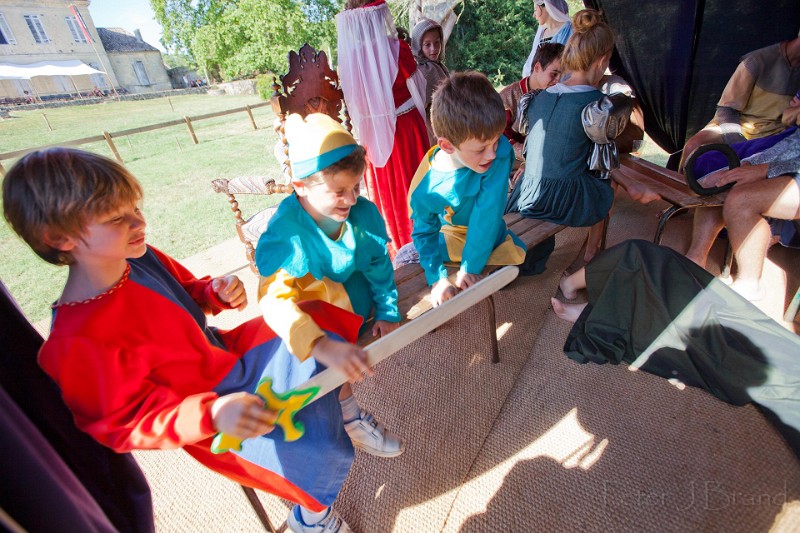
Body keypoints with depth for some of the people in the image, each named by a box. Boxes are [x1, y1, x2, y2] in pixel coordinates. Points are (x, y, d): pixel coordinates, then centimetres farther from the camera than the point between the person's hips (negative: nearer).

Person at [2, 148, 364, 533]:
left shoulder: (142, 258, -8)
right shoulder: (78, 342, -28)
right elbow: (128, 423, -22)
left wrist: (218, 293, -12)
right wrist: (211, 415, -38)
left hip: (229, 353, 8)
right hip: (206, 407, -7)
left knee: (323, 333, 8)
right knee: (322, 452, -20)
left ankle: (345, 410, 32)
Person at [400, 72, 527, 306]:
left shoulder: (500, 151, -34)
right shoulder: (426, 186, -31)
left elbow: (487, 213, -32)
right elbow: (424, 232, -15)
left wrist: (471, 266, -28)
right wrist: (437, 277, -24)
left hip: (490, 235, 2)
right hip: (449, 236, -1)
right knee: (402, 261, -11)